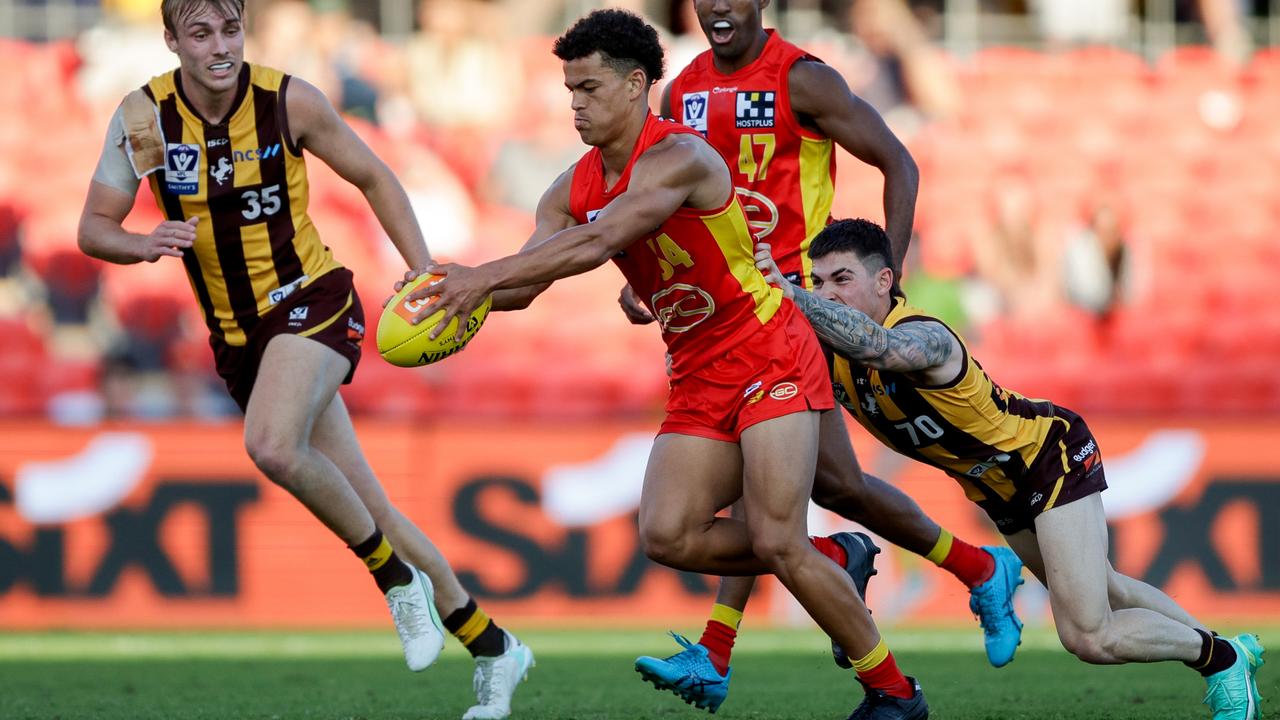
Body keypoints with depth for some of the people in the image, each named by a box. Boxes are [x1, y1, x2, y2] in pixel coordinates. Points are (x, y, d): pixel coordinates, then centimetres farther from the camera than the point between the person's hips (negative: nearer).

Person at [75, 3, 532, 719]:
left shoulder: (289, 101, -11)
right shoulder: (144, 116, -6)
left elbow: (374, 177, 3)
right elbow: (93, 228, -3)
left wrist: (427, 277, -5)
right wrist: (144, 244, -26)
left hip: (312, 301, -4)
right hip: (236, 333, 4)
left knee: (272, 444, -33)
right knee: (364, 504, 6)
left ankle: (398, 577, -12)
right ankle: (492, 647, 19)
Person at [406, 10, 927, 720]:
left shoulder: (677, 158, -21)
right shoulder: (575, 189, 5)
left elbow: (595, 244, -34)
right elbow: (524, 282, 0)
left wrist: (484, 276, -40)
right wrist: (464, 285, -22)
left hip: (769, 359, -8)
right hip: (698, 378, 8)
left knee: (775, 541, -15)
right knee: (665, 535, -9)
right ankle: (836, 561, 13)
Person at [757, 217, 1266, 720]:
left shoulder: (924, 337, -38)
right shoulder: (831, 344, -14)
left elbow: (877, 346, -61)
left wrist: (789, 294, -67)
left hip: (1052, 454, -9)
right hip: (998, 486, 9)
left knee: (1090, 638, -14)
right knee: (1102, 593, 25)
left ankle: (1221, 657, 12)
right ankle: (1237, 651, 44)